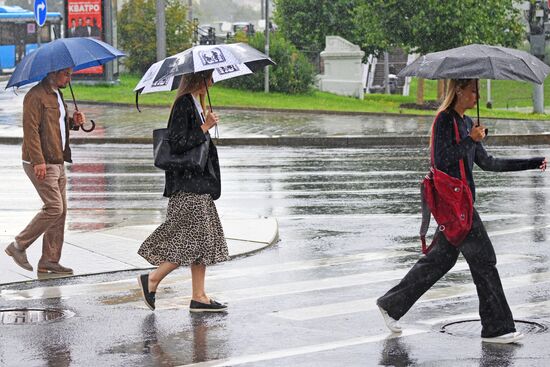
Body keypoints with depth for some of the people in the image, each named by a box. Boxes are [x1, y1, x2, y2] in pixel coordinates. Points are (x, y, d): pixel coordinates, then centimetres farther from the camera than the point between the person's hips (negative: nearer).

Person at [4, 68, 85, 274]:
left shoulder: (56, 95, 17)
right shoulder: (36, 96, -13)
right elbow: (31, 129, -19)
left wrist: (74, 122, 8)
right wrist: (38, 161, -24)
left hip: (57, 162, 9)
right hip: (41, 164, -9)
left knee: (61, 211, 6)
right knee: (54, 208, -13)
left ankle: (50, 260, 11)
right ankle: (18, 246, -1)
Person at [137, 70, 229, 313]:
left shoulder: (195, 103, 15)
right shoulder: (184, 104, -15)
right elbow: (178, 144, -21)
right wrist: (205, 128, -17)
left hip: (199, 183, 10)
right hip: (188, 185, -10)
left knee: (204, 239, 8)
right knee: (197, 238, -9)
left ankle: (199, 297, 10)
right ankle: (152, 279, 2)